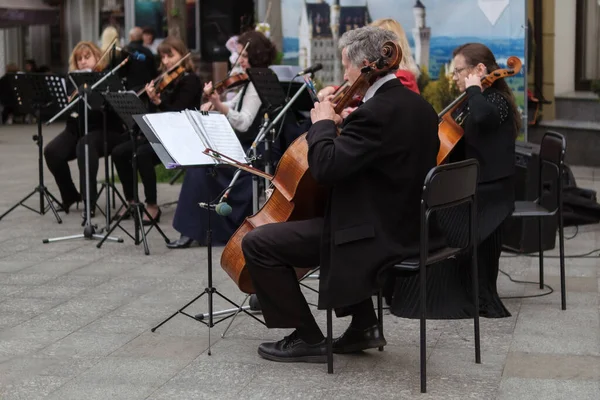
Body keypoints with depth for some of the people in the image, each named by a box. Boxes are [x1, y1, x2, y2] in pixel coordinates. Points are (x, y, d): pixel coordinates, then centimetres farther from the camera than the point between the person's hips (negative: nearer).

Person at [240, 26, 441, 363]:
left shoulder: (376, 111, -22)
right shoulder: (419, 106, 8)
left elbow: (326, 168, -27)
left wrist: (323, 123, -10)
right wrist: (342, 126, 13)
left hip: (374, 234, -10)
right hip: (404, 226, 10)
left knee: (257, 243, -4)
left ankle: (308, 339, 3)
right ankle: (364, 326, 29)